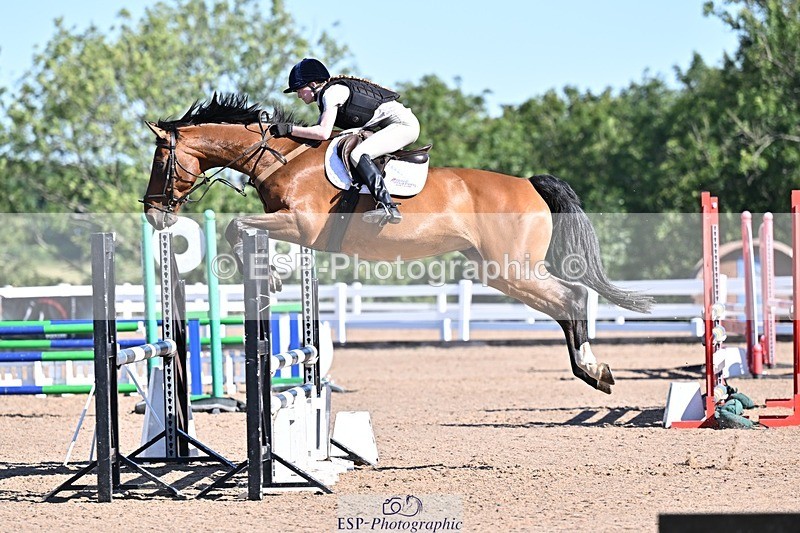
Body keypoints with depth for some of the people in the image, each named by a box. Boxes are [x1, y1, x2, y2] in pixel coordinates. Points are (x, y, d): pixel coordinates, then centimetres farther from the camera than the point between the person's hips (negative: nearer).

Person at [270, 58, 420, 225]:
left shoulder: (332, 93, -14)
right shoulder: (324, 98, 15)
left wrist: (289, 129, -21)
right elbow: (317, 129, 15)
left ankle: (387, 206, -34)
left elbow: (323, 133, -24)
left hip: (402, 123, -11)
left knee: (357, 155, -24)